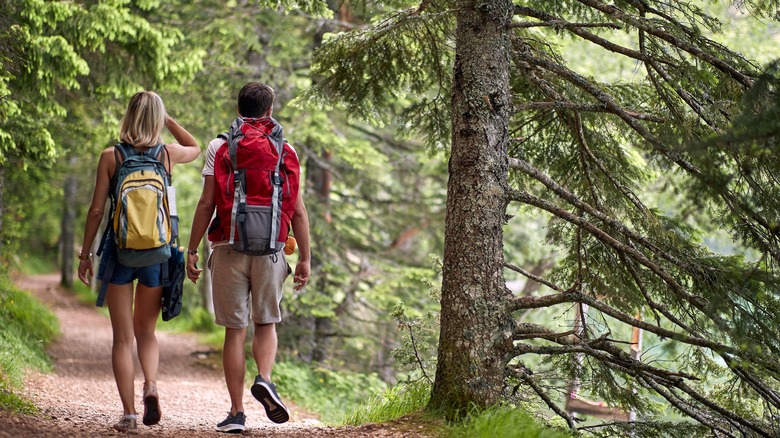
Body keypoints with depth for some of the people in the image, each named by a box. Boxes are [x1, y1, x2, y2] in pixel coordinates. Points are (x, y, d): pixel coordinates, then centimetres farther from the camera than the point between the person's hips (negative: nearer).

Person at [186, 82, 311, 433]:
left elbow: (206, 204, -3)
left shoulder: (220, 147, 2)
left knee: (234, 330, 5)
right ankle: (265, 379, -10)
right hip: (270, 250, 1)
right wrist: (304, 258, 6)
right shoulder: (285, 150, 5)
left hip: (229, 248, -1)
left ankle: (236, 413, 5)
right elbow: (298, 211, 2)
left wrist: (191, 250, 2)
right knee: (266, 323, 17)